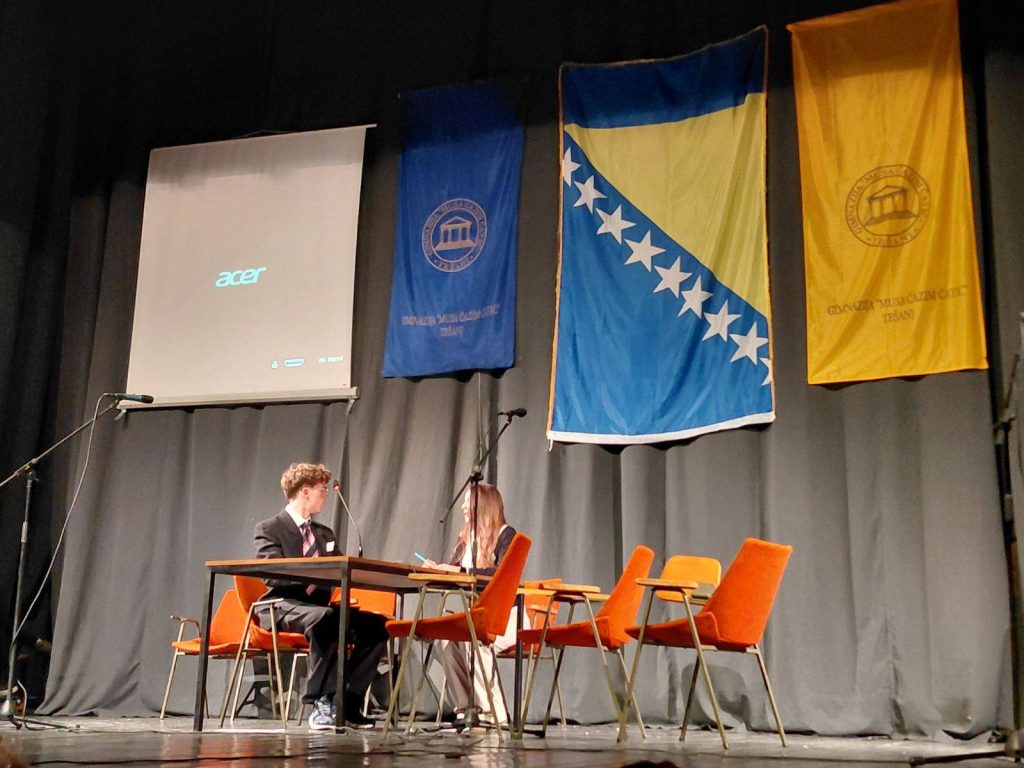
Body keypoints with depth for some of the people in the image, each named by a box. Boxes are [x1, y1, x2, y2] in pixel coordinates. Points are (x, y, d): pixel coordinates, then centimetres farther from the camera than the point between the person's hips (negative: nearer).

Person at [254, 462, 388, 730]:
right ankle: (321, 703, -33)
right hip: (283, 606, -7)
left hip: (318, 604, 7)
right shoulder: (269, 529, 1)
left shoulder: (324, 533, 23)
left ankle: (349, 702, -14)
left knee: (375, 624, -18)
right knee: (324, 617, -39)